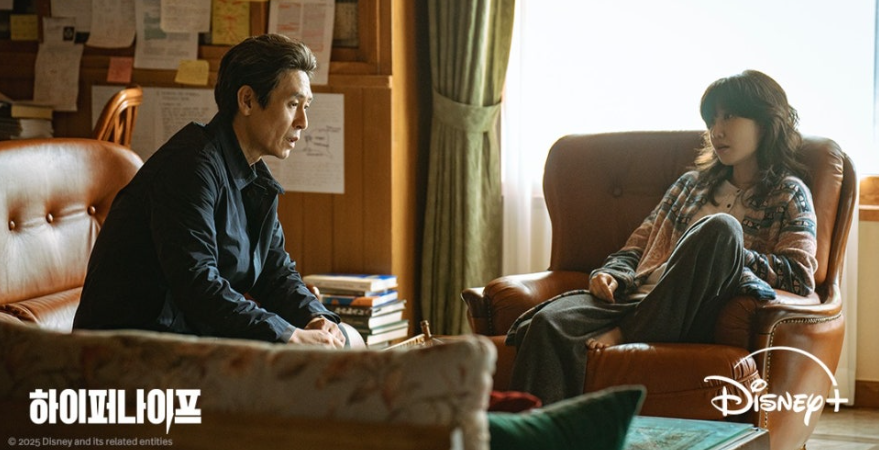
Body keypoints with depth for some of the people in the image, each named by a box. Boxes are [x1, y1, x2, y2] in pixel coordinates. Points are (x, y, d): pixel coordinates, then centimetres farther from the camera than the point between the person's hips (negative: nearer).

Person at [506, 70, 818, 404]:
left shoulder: (789, 194, 15)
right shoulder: (693, 183, 30)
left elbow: (800, 275, -1)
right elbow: (636, 247, 27)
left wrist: (722, 253, -6)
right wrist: (611, 275, 4)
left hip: (694, 319, -4)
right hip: (637, 298, 4)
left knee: (722, 227, -33)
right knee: (549, 321, -28)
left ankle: (625, 336, -27)